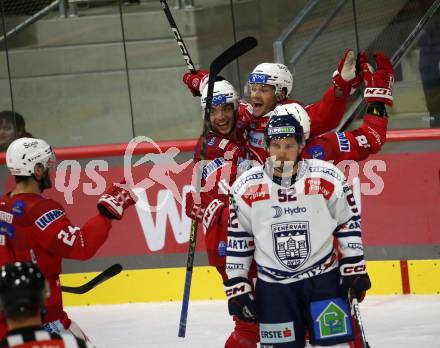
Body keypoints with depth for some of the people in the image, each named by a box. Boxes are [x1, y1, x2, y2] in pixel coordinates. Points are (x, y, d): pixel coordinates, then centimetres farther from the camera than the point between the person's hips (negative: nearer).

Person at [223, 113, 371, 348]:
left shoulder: (327, 178, -8)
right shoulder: (246, 187, -6)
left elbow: (348, 223, 3)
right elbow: (237, 241, 2)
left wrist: (355, 271, 1)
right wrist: (237, 288, 1)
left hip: (323, 277, 0)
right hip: (273, 284, 1)